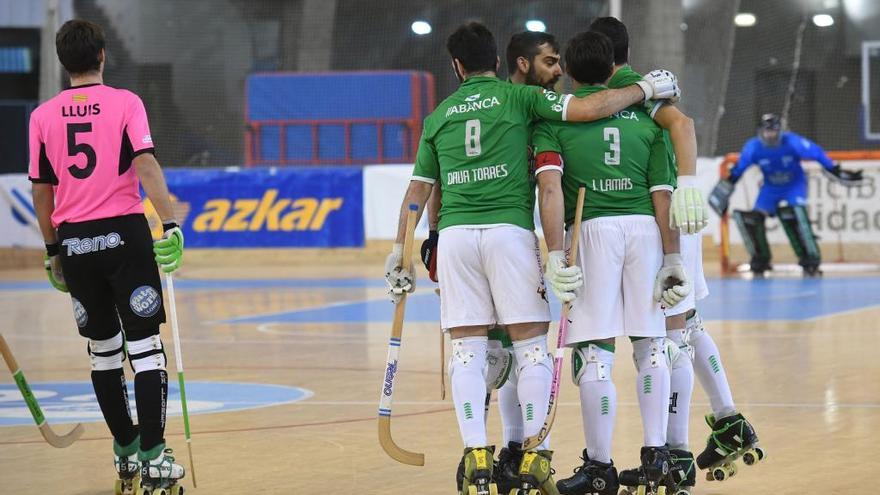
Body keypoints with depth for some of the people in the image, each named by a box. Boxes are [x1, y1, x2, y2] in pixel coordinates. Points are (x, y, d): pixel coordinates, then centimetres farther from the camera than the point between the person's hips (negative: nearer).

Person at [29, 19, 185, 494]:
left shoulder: (43, 115, 5)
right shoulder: (124, 102, -3)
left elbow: (41, 191, 8)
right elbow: (146, 164, -15)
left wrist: (53, 250, 18)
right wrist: (170, 224, -17)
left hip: (73, 241, 3)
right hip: (124, 232, -3)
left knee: (103, 349, 15)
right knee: (145, 346, -2)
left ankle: (125, 450, 23)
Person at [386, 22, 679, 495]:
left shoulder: (439, 116, 18)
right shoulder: (518, 96, 7)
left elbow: (417, 191, 19)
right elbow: (590, 108, -3)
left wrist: (400, 252, 26)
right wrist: (645, 88, 10)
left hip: (454, 234, 3)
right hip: (509, 229, -3)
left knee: (467, 349, 5)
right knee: (532, 345, 3)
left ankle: (476, 456, -4)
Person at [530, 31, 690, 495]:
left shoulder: (553, 116, 8)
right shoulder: (643, 117, 15)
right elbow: (662, 193, 7)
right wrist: (672, 258, 6)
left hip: (593, 228, -3)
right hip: (646, 227, 3)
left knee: (594, 352, 0)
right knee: (650, 344, 13)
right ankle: (655, 452, 13)